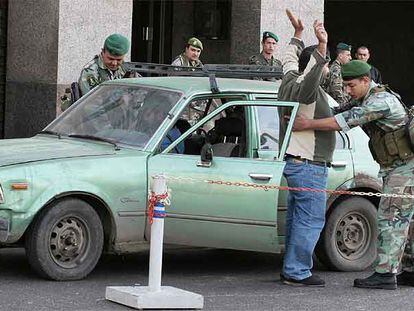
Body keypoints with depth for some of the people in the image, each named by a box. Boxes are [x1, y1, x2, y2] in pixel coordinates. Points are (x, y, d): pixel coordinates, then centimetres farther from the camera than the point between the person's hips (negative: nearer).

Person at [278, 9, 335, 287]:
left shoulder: (291, 80, 10)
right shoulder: (306, 87, -17)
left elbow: (290, 60, 31)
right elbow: (312, 75, -41)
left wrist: (298, 34, 40)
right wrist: (322, 47, -52)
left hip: (295, 161, 10)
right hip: (308, 165, -10)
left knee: (298, 217, 14)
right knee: (311, 220, -8)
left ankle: (293, 269, 18)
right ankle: (297, 272, -7)